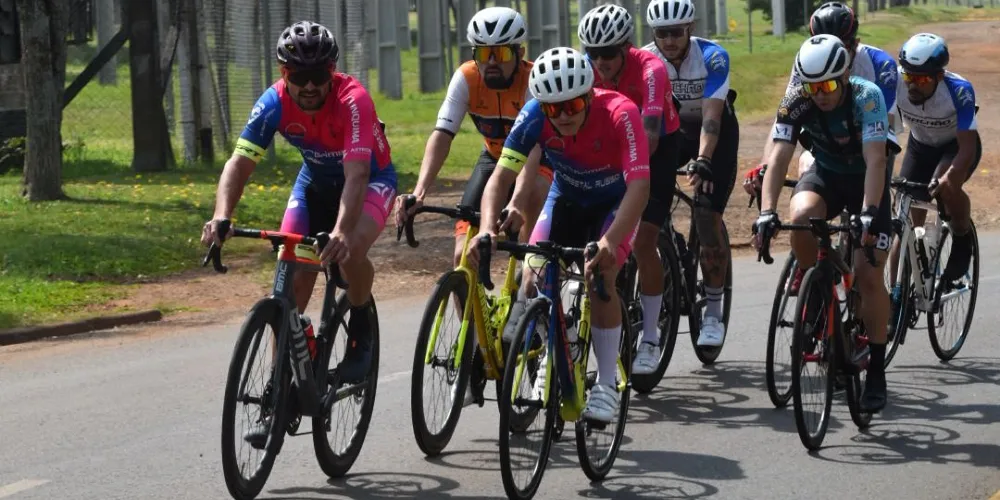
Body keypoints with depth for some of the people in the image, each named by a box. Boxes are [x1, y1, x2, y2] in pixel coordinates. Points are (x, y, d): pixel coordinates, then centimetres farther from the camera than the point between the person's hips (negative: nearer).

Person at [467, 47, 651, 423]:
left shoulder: (620, 114, -37)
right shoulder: (534, 116, -28)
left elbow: (639, 185, -44)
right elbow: (501, 177, -27)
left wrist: (610, 241, -58)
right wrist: (487, 227, -46)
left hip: (616, 201, -3)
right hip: (567, 196, 3)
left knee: (600, 277, -25)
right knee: (534, 273, -15)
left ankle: (607, 385, -12)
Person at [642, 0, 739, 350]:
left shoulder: (713, 57, -28)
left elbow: (711, 116, -36)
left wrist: (702, 161, -51)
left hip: (716, 134, -3)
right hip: (672, 128, 3)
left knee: (708, 217, -16)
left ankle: (713, 311, -5)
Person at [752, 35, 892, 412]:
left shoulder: (866, 97, -29)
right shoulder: (796, 102, -22)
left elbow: (875, 160, -37)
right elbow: (778, 157, -28)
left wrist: (868, 213, -50)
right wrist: (766, 213, -42)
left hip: (867, 180, -2)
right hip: (824, 173, 2)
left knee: (868, 275, -12)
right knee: (801, 217, -33)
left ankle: (877, 371, 0)